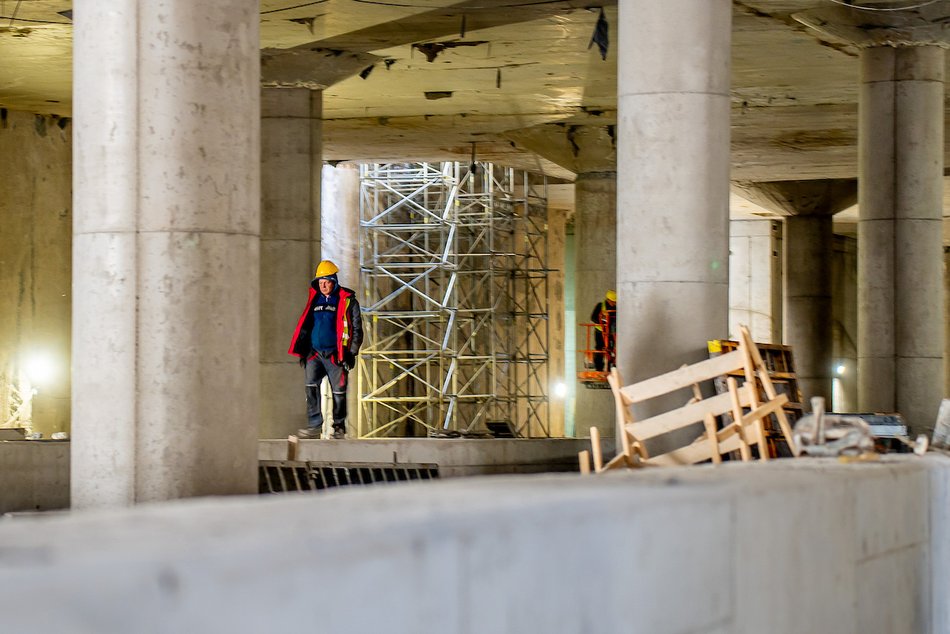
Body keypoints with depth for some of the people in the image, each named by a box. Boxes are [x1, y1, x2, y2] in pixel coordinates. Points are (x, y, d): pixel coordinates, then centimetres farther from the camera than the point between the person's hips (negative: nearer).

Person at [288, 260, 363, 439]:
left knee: (338, 392, 1)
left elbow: (356, 329, 1)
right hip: (314, 353, 4)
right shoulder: (314, 299, 13)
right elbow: (305, 325, 21)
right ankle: (314, 426, -12)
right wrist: (302, 351, 15)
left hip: (335, 355, -4)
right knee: (311, 386, -11)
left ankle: (339, 427, 12)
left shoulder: (347, 301, 0)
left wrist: (351, 354, -5)